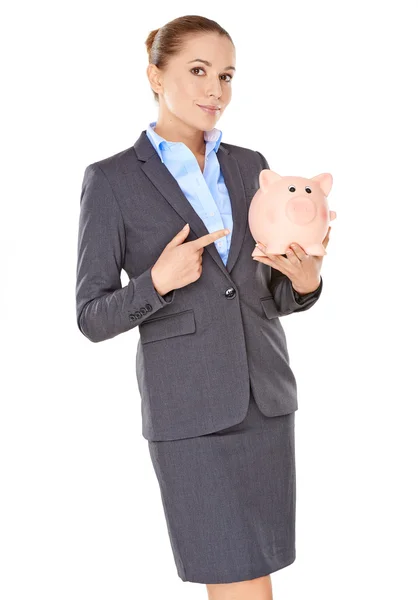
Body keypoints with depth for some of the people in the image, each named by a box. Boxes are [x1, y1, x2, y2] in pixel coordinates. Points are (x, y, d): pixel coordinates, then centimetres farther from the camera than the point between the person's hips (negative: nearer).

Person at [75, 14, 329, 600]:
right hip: (188, 408, -5)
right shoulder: (112, 179, -3)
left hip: (266, 396, 5)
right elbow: (93, 316, -3)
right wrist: (158, 282, -21)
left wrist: (305, 281, -8)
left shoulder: (251, 167, 10)